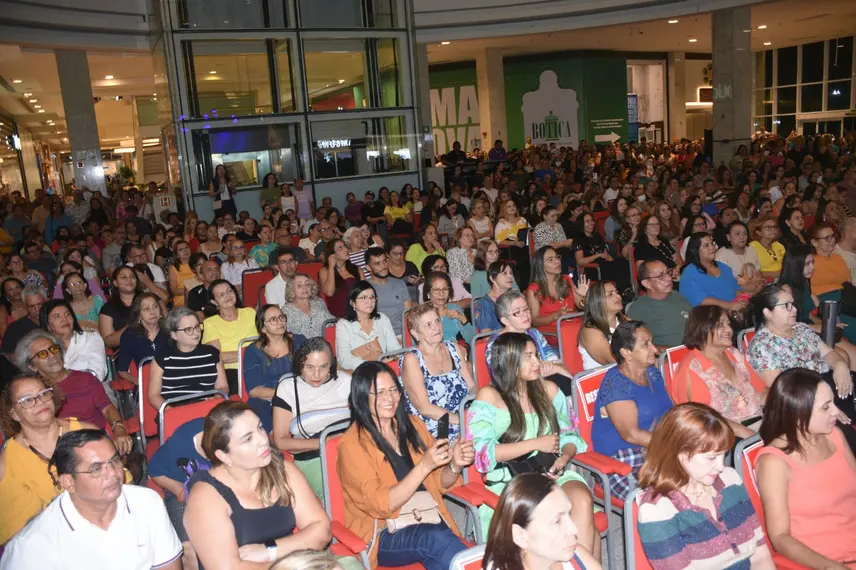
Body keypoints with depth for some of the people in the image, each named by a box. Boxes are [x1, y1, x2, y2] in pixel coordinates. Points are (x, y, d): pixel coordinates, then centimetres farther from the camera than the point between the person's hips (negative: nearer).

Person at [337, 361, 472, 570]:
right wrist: (424, 466, -23)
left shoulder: (413, 425, 11)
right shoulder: (352, 444, -5)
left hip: (430, 520, 4)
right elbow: (380, 505, -14)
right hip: (384, 534, -4)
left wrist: (455, 465, -7)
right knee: (435, 537, -33)